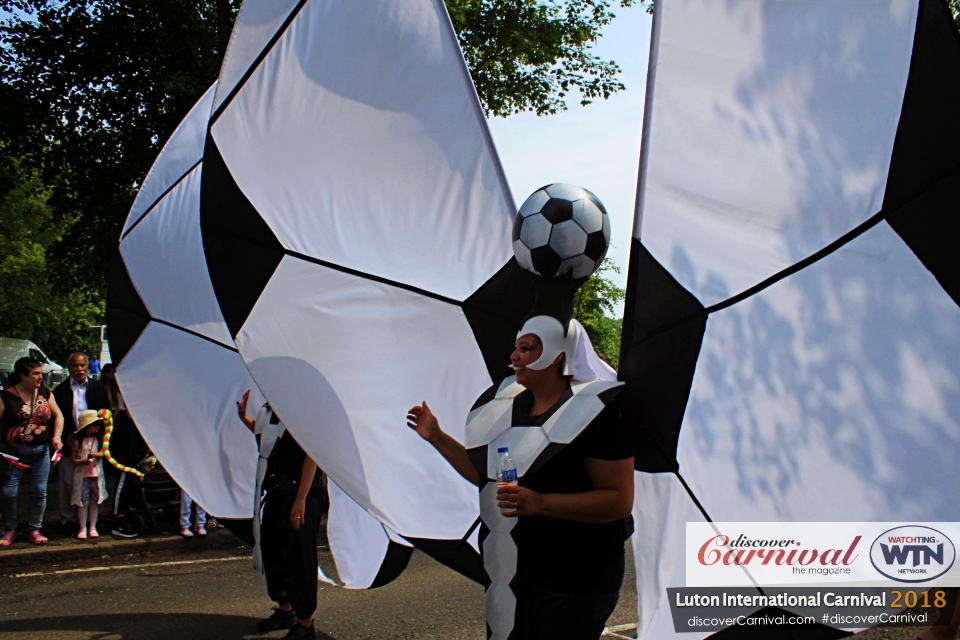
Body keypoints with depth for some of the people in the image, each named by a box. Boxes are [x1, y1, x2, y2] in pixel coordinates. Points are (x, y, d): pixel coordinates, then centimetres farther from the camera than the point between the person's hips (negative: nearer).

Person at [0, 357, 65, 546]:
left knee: (39, 491, 4)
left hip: (41, 451, 3)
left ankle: (34, 530, 16)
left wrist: (56, 436, -4)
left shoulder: (45, 393, 5)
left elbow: (58, 415, 11)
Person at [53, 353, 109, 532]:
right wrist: (67, 435, -13)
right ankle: (68, 519, 12)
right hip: (70, 443, -1)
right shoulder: (60, 390, 5)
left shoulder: (99, 388, 9)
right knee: (68, 482, 2)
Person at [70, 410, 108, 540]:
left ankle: (92, 528, 15)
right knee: (83, 502, -1)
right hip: (82, 475, -2)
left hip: (96, 474, 2)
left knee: (94, 501, 6)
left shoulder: (99, 439, 6)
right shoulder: (78, 441, 0)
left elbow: (102, 453, -6)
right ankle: (83, 529, 7)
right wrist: (82, 461, -19)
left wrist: (95, 454, -27)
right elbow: (72, 459, 0)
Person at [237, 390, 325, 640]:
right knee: (270, 549, 16)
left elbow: (312, 455, -19)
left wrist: (301, 500, -21)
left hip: (302, 490, -9)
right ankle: (285, 609, 34)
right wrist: (243, 416, 12)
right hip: (276, 490, 9)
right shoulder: (269, 409, 9)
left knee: (298, 555, -3)